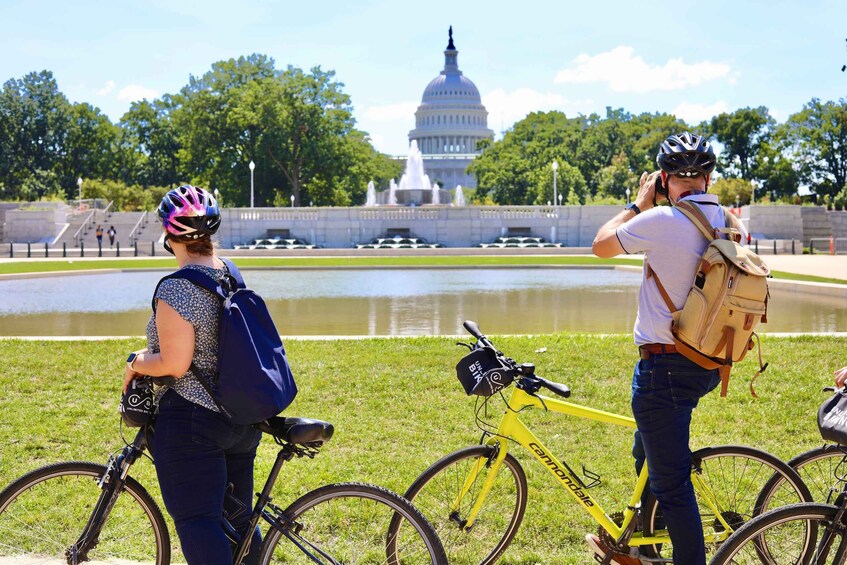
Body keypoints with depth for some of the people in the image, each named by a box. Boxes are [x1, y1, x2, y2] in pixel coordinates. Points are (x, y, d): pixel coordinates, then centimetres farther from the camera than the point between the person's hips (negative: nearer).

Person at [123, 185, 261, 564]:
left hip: (191, 422, -8)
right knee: (237, 518, 17)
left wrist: (136, 363, -2)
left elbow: (174, 364, -22)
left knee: (196, 521, -5)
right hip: (243, 419, 8)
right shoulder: (233, 276, 8)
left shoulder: (176, 289, -18)